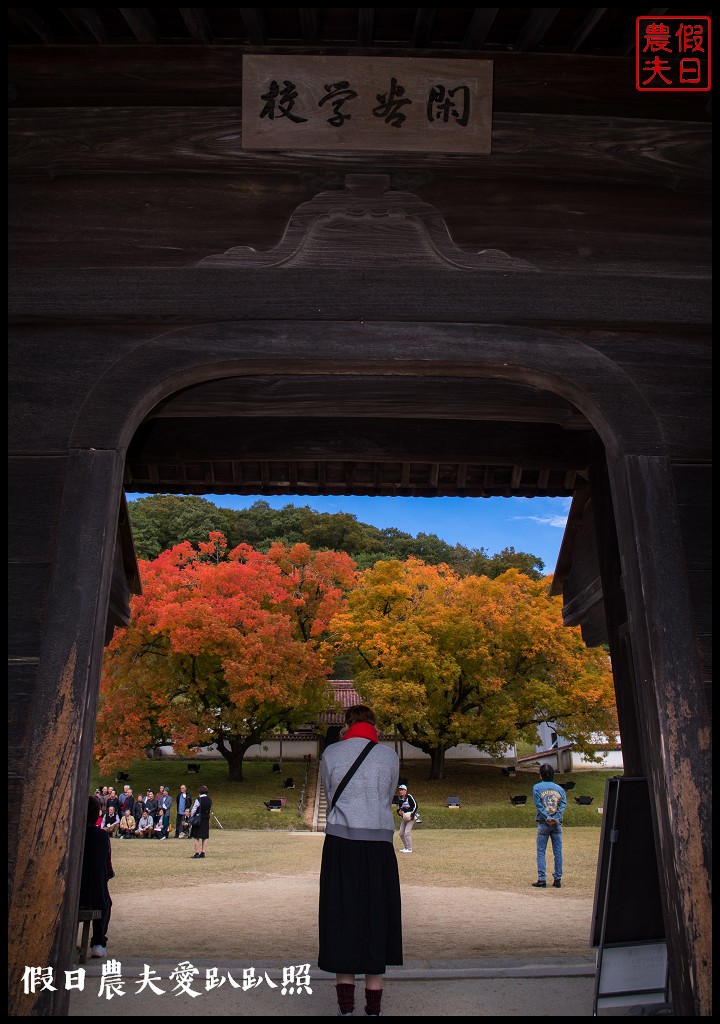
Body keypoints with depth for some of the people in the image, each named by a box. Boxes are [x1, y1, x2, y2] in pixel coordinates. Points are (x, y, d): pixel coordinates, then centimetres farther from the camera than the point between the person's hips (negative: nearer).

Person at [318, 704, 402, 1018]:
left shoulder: (331, 753, 2)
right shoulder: (389, 755, 3)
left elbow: (329, 795, 13)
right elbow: (389, 798, 14)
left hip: (340, 843, 0)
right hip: (379, 843, 0)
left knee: (341, 918, 7)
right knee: (376, 918, 9)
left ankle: (345, 1005, 7)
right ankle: (373, 1006, 13)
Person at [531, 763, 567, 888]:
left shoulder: (537, 787, 0)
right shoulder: (560, 788, 8)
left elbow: (539, 805, -9)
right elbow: (563, 805, -3)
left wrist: (547, 818, -13)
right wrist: (556, 819, -11)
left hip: (543, 824, -2)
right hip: (557, 824, 2)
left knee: (541, 852, 3)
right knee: (558, 852, 7)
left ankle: (541, 879, 0)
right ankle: (557, 879, 8)